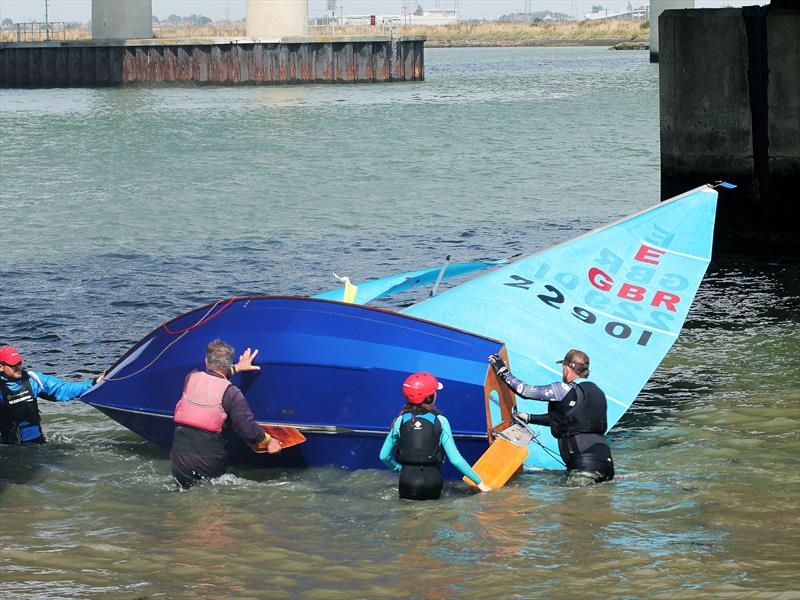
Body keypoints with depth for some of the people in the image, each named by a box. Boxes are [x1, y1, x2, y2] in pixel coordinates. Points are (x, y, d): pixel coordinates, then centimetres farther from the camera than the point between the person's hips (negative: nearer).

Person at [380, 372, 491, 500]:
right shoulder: (440, 421, -2)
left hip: (407, 481, 1)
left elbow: (384, 456, 9)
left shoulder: (400, 421, 3)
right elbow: (455, 459, -5)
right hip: (432, 482, -1)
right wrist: (478, 482, 4)